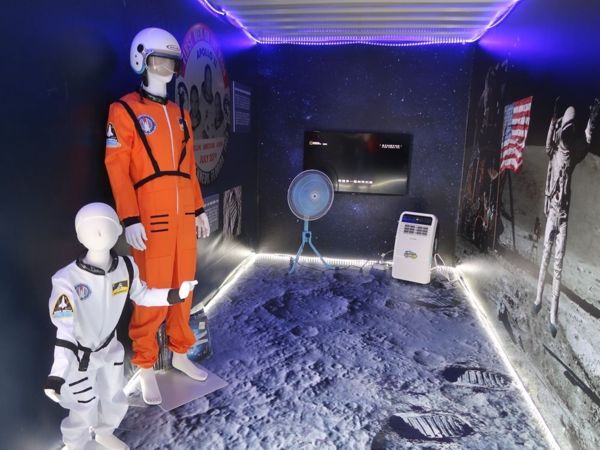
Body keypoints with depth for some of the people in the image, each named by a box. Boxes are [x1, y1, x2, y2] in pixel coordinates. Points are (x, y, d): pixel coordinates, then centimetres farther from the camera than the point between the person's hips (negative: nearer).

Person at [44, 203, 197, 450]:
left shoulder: (126, 268, -19)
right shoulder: (68, 279, -32)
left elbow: (142, 295, -1)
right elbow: (64, 331, -31)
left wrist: (176, 294, -8)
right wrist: (57, 374, -39)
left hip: (110, 348, 5)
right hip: (78, 356, -4)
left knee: (116, 401, 22)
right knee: (84, 411, 10)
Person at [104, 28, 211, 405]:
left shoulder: (180, 114, 18)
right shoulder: (124, 110, 0)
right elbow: (117, 168, -7)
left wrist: (199, 209, 15)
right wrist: (130, 219, -16)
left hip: (184, 215, 6)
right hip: (151, 217, -5)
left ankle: (180, 352, 28)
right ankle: (146, 366, 16)